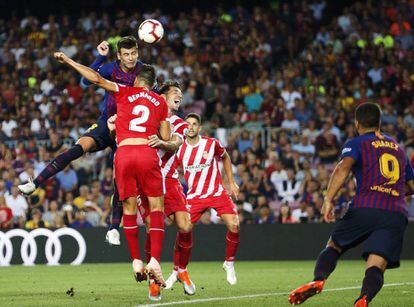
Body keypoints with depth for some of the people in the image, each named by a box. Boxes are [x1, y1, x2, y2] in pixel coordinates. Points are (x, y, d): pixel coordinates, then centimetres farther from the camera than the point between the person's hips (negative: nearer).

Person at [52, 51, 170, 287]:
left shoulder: (125, 92, 12)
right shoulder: (160, 102, 15)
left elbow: (97, 78, 4)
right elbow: (166, 137, 13)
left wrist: (67, 60, 12)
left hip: (123, 153, 0)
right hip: (148, 153, 0)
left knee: (129, 209, 10)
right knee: (157, 207, 4)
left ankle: (136, 261, 8)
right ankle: (155, 261, -9)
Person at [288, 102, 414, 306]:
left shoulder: (357, 144, 11)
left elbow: (344, 167, -10)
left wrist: (328, 199, -15)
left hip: (366, 207, -3)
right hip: (397, 214, 3)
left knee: (333, 246, 17)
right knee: (376, 266, -8)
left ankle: (318, 280, -9)